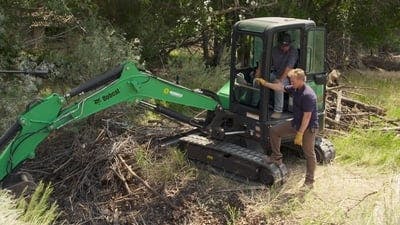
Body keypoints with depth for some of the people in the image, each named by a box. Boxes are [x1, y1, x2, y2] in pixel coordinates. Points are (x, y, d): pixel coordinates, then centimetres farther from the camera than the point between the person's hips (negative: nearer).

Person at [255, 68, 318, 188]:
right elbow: (280, 87, 15)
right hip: (296, 123, 9)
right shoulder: (294, 89, -1)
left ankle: (309, 181, 17)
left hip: (308, 127, -9)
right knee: (274, 131, 7)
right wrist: (265, 83, 15)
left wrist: (299, 134, -25)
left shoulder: (308, 95, -27)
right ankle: (277, 157, 17)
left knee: (309, 153, 4)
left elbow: (307, 116, -27)